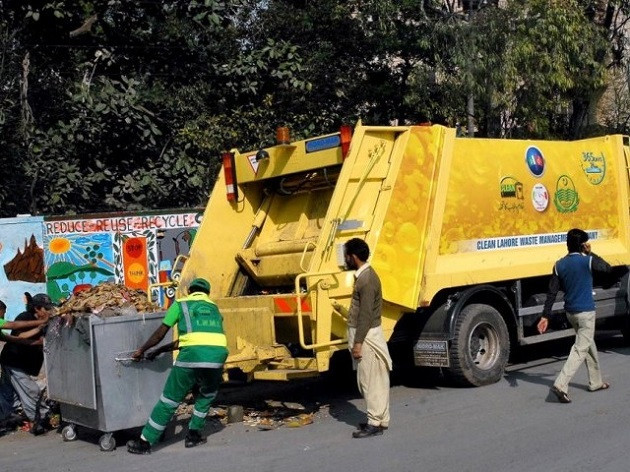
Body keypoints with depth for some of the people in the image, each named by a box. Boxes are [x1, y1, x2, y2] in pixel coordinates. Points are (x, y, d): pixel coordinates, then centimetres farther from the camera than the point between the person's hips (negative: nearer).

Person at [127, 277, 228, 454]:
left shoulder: (181, 304, 17)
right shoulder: (214, 308, 29)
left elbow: (160, 334, 16)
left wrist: (141, 351, 30)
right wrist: (160, 351, 36)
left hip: (193, 354, -3)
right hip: (218, 352, 3)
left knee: (169, 400, 7)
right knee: (207, 394, 31)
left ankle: (145, 442, 14)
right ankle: (193, 435, 32)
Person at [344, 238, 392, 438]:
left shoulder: (366, 280, -19)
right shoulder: (364, 275, 12)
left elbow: (366, 315, -22)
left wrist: (358, 342, -22)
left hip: (367, 335, -10)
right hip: (364, 333, 10)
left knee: (370, 380, -5)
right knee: (375, 380, 14)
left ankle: (375, 423, 1)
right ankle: (380, 419, 22)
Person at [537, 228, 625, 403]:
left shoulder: (560, 265, 1)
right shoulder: (588, 261, -13)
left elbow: (552, 292, -1)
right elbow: (608, 269, 4)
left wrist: (545, 316, 0)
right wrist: (591, 253, 6)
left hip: (570, 312, 6)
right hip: (586, 312, -6)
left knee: (590, 344, 22)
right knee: (581, 349, -6)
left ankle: (595, 382, 32)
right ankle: (561, 385, -19)